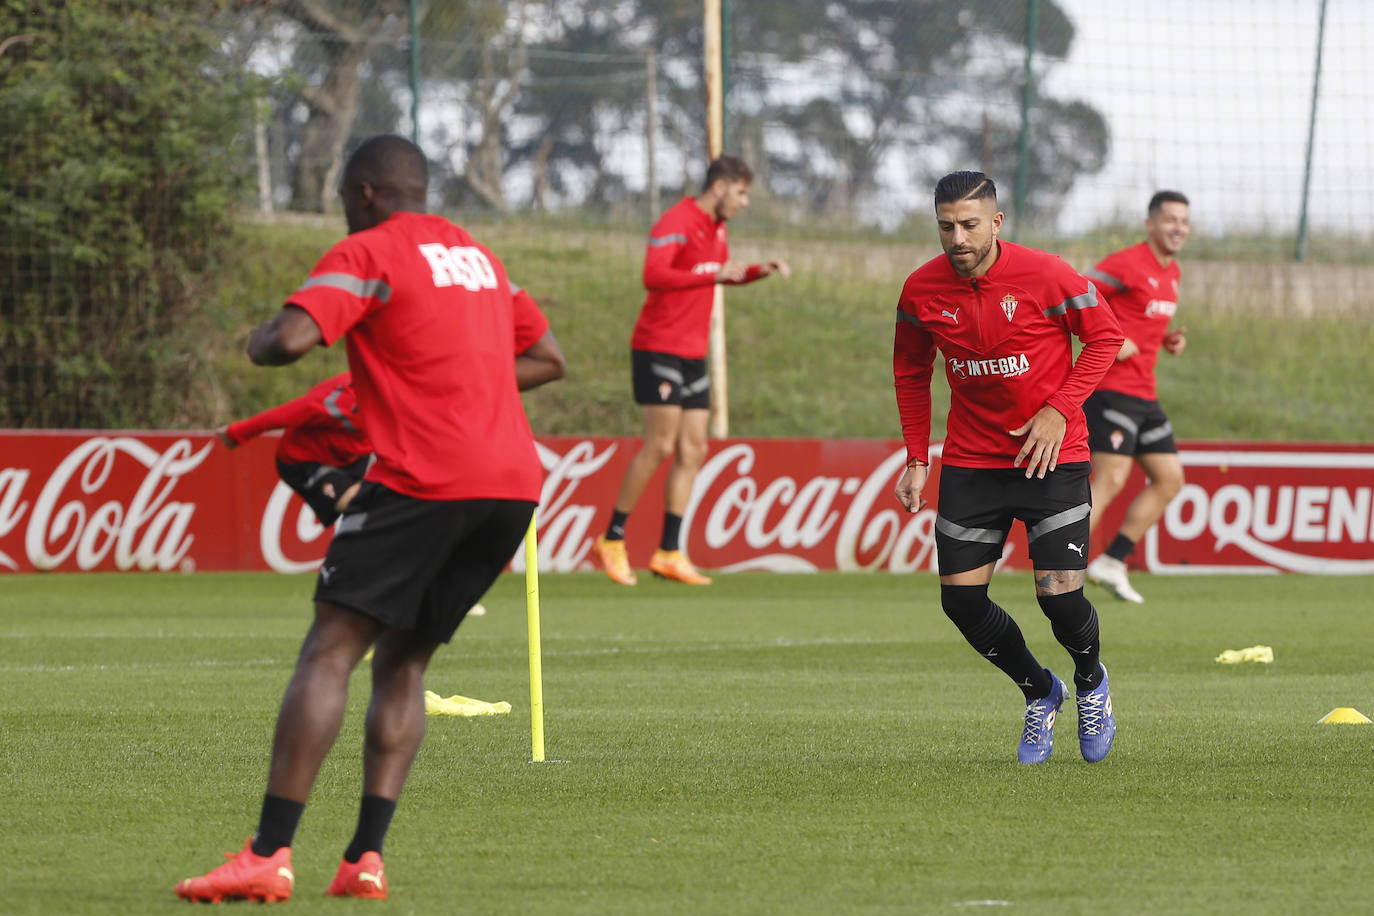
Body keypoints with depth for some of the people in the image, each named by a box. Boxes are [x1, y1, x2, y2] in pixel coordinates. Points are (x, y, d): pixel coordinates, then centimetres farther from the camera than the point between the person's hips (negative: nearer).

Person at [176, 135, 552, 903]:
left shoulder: (368, 254, -1)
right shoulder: (479, 256, 23)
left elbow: (289, 340, -16)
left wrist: (257, 342, 7)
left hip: (423, 481, -7)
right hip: (516, 484, 7)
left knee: (330, 652, -6)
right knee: (403, 664, 13)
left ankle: (270, 855, -15)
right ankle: (367, 859, 2)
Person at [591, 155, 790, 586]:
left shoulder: (716, 228, 16)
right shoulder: (676, 223, -14)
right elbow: (654, 276, -28)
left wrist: (761, 271, 19)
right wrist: (713, 275, -31)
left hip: (692, 354, 9)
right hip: (658, 348, -9)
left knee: (693, 451, 3)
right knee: (660, 445, -11)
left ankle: (669, 552, 4)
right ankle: (612, 540, -1)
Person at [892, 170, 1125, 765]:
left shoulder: (1044, 276, -16)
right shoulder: (922, 291, -5)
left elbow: (1105, 336, -4)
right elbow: (910, 371, 12)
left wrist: (1059, 410, -14)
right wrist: (917, 458, 6)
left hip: (1051, 455, -4)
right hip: (970, 461, 4)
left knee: (1059, 596, -11)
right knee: (961, 599, -4)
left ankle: (1092, 684, 24)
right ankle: (1039, 693, 23)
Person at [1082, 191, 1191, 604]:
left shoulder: (1171, 272, 16)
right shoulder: (1126, 264, -12)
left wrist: (1168, 339, 10)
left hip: (1144, 396, 9)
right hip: (1111, 389, -9)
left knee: (1169, 480, 7)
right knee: (1110, 481, -16)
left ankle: (1112, 562, 11)